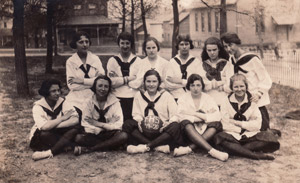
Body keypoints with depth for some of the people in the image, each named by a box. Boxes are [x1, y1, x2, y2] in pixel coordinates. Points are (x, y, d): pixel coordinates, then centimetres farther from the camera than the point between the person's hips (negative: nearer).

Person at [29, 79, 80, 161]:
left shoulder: (63, 102, -6)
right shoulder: (38, 107, -14)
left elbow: (75, 120, -22)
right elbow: (44, 127, -33)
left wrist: (52, 125, -28)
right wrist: (63, 118, -22)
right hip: (41, 137, -3)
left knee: (76, 127, -25)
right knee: (45, 133, -38)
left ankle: (50, 153, -30)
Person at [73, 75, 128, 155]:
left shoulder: (115, 102, 2)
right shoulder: (89, 103, 4)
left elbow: (118, 124, -7)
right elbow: (86, 124, -6)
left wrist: (99, 124, -11)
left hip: (110, 135, 1)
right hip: (94, 136, -1)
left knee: (123, 136, -32)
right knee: (78, 138, -27)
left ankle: (89, 149, -23)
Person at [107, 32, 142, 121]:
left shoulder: (137, 60, 8)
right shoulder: (112, 60, 10)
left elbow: (140, 83, -5)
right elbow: (110, 81, -3)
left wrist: (120, 80, -6)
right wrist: (129, 78, -6)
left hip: (133, 98, 0)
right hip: (118, 98, 0)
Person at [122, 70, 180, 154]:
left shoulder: (166, 95, 10)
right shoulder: (139, 95, 15)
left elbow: (175, 115, 1)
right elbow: (136, 114, 9)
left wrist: (169, 122, -21)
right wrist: (139, 120, -15)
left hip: (161, 132, -1)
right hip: (144, 131, 1)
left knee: (175, 126, -32)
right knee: (127, 124, -26)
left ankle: (146, 146, -29)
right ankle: (159, 146, -30)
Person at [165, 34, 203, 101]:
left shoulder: (196, 62, 7)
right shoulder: (172, 61, 9)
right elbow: (168, 84, -1)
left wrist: (180, 81, -4)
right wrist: (187, 82, -4)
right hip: (176, 97, 0)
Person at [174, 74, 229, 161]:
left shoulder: (208, 98, 13)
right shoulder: (183, 98, 10)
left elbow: (217, 116, -5)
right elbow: (182, 117, -9)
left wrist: (195, 114, -12)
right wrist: (204, 116, -10)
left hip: (206, 132, 2)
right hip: (190, 131, -1)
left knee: (216, 124, -28)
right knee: (187, 124, -33)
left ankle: (189, 148, -37)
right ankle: (212, 151, -45)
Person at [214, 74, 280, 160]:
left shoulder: (252, 102, 8)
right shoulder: (226, 102, 5)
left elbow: (257, 124, -2)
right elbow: (226, 125, -4)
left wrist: (238, 123, -7)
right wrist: (246, 126, -5)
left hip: (250, 136, 1)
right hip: (233, 136, -1)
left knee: (269, 137, -27)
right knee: (219, 138, -35)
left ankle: (236, 149, -28)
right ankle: (255, 155, -36)